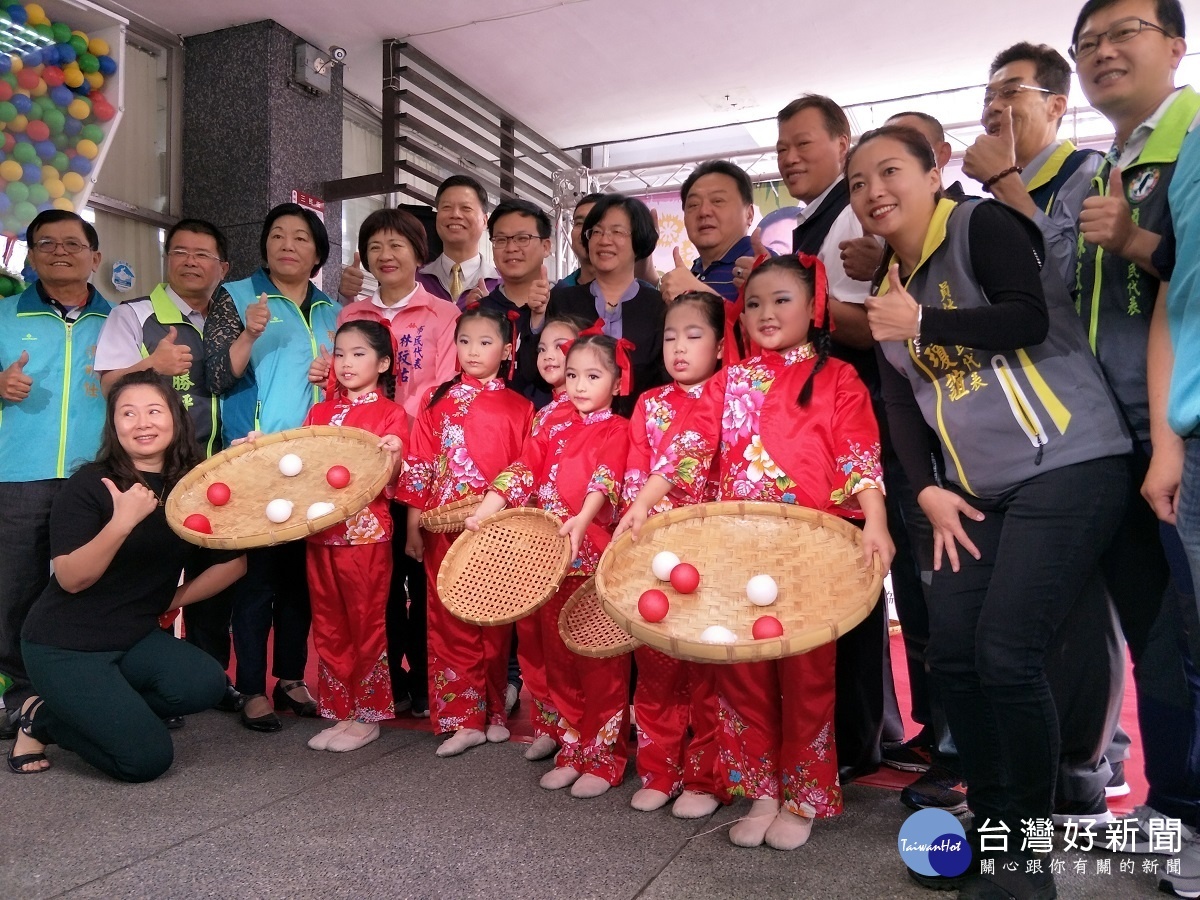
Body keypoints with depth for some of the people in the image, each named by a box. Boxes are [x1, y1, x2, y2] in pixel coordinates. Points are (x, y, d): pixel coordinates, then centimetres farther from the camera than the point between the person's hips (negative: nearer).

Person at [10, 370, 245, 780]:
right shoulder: (88, 485, -13)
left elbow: (233, 563, 3)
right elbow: (71, 579, -21)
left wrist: (174, 599, -1)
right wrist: (123, 521, -34)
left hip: (137, 637, 5)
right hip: (63, 645, -5)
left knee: (205, 684, -25)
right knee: (147, 758, -16)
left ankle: (82, 712, 2)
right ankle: (41, 718, 11)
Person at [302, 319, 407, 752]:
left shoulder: (390, 413, -2)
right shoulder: (319, 412, 14)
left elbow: (390, 477, -9)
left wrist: (392, 455, -29)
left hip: (366, 532, -5)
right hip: (320, 531, 5)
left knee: (366, 624, 3)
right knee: (329, 627, 11)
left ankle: (368, 715, 16)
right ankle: (340, 711, 24)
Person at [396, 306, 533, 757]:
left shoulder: (519, 409, 4)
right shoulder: (438, 402, 7)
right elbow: (417, 466, 5)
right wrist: (413, 526, 2)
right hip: (444, 533, 1)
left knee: (495, 624, 7)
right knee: (450, 623, 2)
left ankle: (495, 711, 22)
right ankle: (463, 718, 11)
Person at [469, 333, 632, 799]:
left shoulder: (616, 430, -1)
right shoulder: (554, 431, 16)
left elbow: (604, 480, -18)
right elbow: (522, 472, 6)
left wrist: (581, 521, -35)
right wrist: (485, 511, -6)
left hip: (595, 558, -6)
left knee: (600, 661, 1)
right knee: (559, 657, 12)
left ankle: (605, 758, 13)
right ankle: (571, 750, 26)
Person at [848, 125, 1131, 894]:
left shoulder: (982, 225, -5)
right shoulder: (891, 288, 15)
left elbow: (1029, 318, -21)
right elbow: (901, 404, 12)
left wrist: (920, 325, -12)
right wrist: (929, 491, 0)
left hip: (1067, 466, -7)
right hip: (980, 489, 7)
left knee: (1007, 656, -12)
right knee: (952, 653, 2)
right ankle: (991, 826, 20)